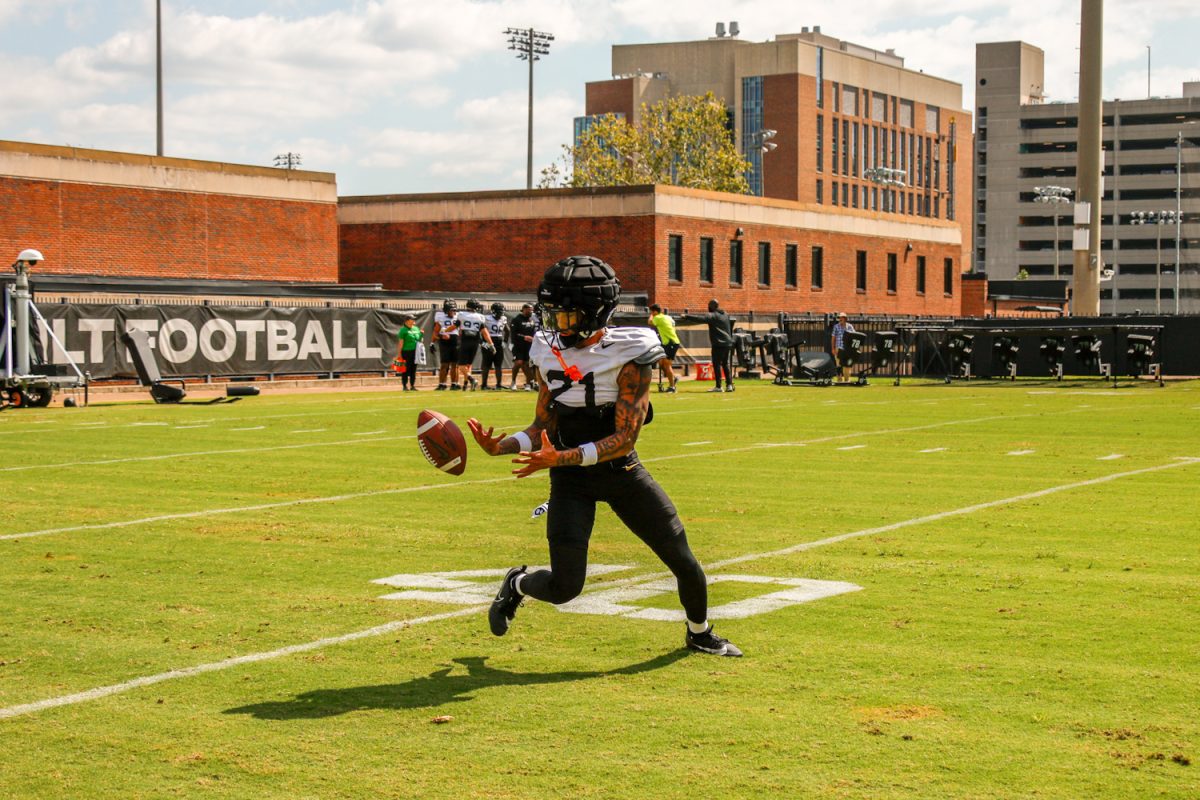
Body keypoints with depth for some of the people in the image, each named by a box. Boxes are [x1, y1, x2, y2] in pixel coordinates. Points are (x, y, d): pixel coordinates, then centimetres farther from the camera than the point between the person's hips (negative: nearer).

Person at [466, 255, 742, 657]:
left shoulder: (629, 356, -17)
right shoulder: (550, 355, -2)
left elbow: (624, 439, -21)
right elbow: (543, 429, 5)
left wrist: (561, 458, -32)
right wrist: (499, 446, -14)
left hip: (622, 472, -1)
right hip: (570, 480, 2)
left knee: (683, 562, 4)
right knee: (564, 587, -8)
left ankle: (700, 633, 34)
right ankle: (517, 584, 27)